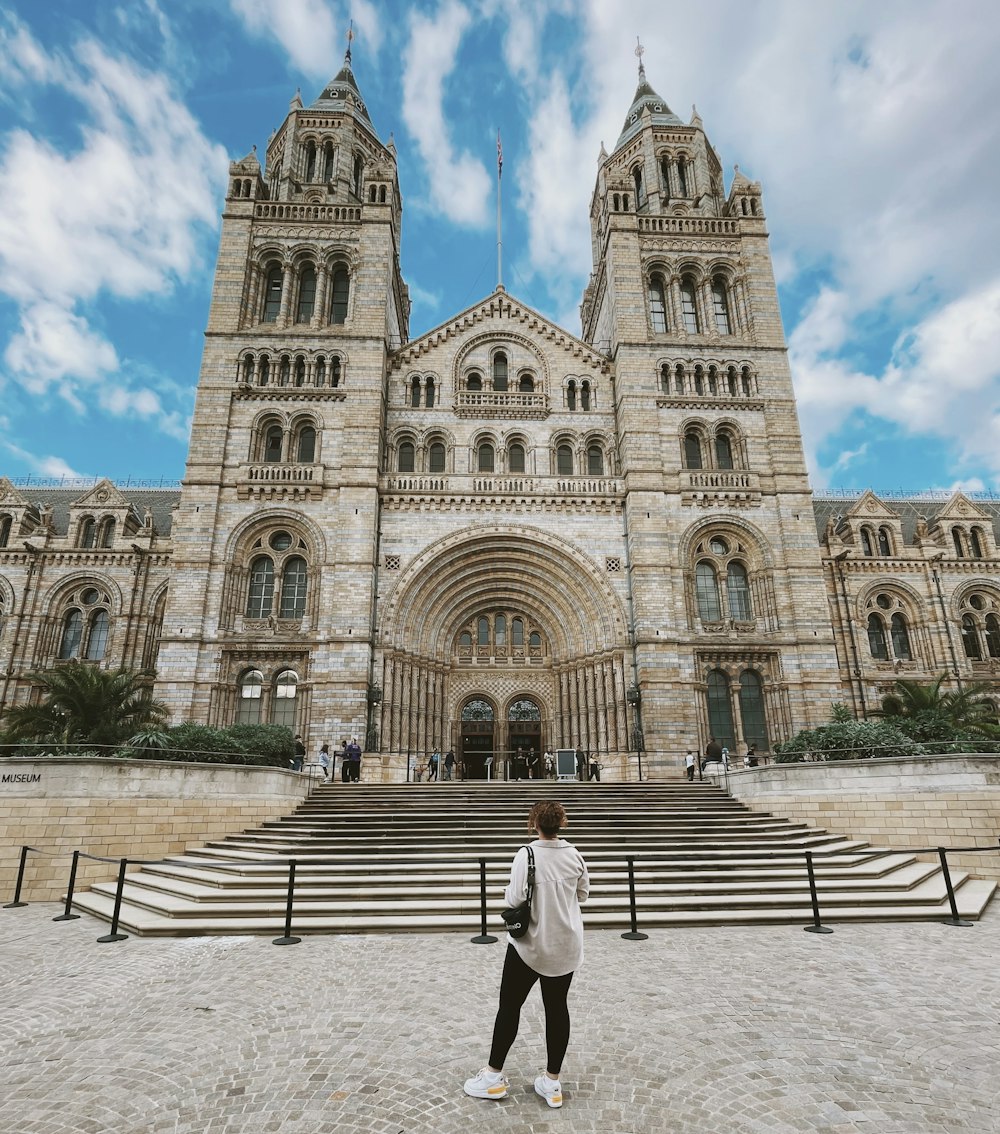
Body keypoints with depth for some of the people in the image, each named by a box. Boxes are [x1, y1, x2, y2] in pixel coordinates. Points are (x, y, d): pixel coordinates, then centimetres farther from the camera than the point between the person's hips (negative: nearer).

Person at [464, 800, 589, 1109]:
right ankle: (552, 1082, 23)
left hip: (530, 944, -4)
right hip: (566, 945, 4)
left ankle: (494, 1075, 24)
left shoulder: (526, 855, -19)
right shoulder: (574, 855, -5)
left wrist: (507, 894, -1)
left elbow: (515, 899, -21)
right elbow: (583, 894, 6)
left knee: (509, 1005, 12)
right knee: (557, 1006, 14)